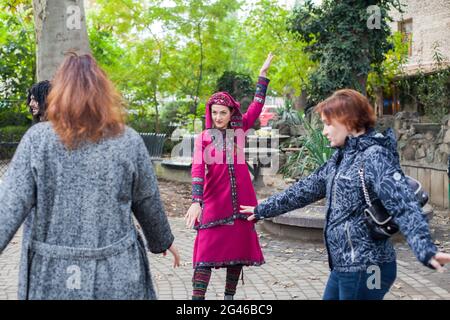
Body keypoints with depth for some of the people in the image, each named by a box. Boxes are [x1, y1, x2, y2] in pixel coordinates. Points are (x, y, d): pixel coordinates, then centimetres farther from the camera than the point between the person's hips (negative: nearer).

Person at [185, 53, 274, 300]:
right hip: (214, 203, -3)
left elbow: (257, 106, 9)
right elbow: (198, 170, -13)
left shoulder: (239, 130, 8)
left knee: (238, 250, 8)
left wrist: (263, 73, 7)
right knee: (207, 252, -10)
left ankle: (229, 296, 19)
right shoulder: (203, 138, -1)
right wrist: (196, 202, -26)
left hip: (241, 202, 4)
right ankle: (197, 298, -11)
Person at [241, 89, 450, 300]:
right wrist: (263, 210, 27)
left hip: (365, 269, -9)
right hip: (343, 266, 9)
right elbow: (305, 189, 22)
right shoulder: (340, 158, 12)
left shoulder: (375, 157, -16)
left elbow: (402, 204, -30)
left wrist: (426, 250, -46)